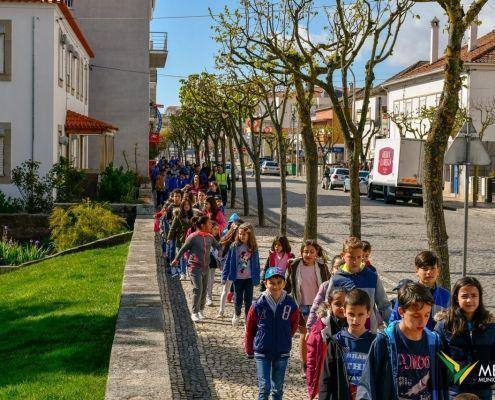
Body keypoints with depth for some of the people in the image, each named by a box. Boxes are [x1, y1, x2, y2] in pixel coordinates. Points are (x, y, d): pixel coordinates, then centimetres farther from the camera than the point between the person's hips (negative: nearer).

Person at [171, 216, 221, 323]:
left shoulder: (210, 237, 5)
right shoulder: (193, 237, -11)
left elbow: (218, 246, 18)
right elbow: (183, 249, -1)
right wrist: (176, 260, 5)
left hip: (205, 267, 6)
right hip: (195, 267, -6)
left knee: (204, 290, 10)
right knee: (198, 289, -14)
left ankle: (200, 311, 25)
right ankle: (194, 313, -7)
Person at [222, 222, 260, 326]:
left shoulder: (253, 248, -2)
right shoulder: (234, 246, -5)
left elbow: (256, 263, 4)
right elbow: (228, 262, -1)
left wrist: (256, 278, 3)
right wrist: (225, 276, -3)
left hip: (249, 278, 1)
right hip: (237, 278, 0)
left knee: (248, 301, 3)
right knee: (238, 300, 6)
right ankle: (237, 314, 36)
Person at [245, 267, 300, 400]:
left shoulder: (290, 304, -9)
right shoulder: (259, 304, -13)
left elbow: (294, 324, 8)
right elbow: (249, 329, -2)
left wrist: (285, 338, 7)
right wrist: (249, 350, 5)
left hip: (282, 352, 2)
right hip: (262, 352, -2)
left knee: (278, 388, 13)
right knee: (264, 387, -3)